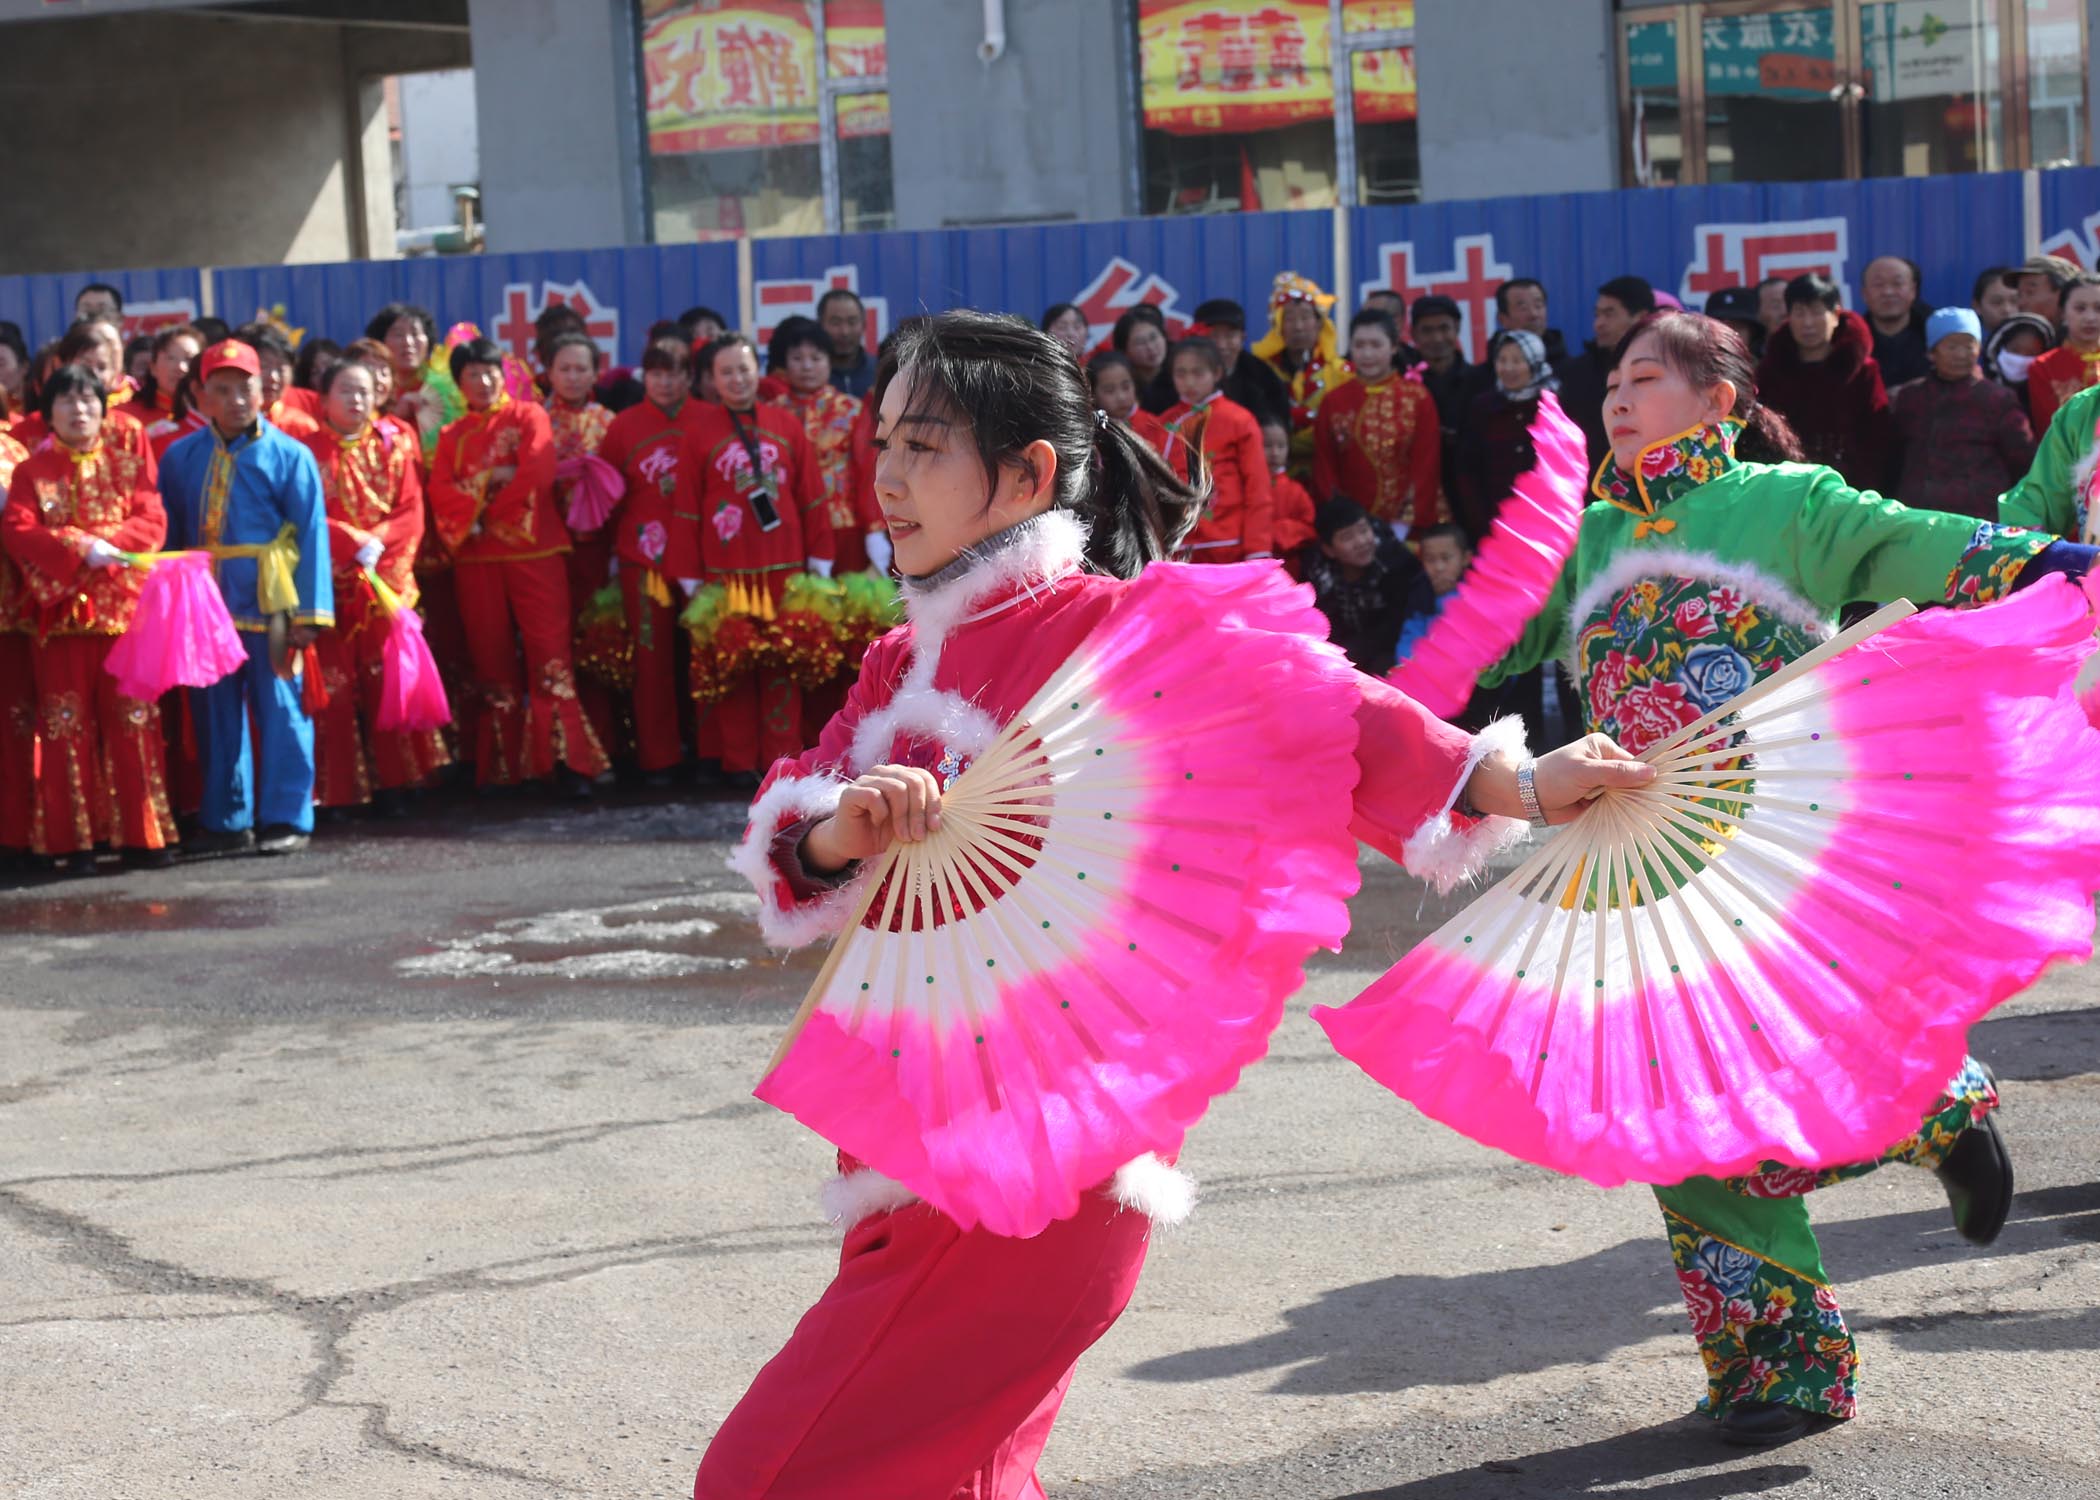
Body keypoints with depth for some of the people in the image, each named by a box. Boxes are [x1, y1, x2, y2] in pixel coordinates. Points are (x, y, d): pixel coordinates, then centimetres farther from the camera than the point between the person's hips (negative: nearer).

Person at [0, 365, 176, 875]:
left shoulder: (129, 465, 10)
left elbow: (152, 523, -3)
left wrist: (104, 544, -20)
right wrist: (78, 548, -21)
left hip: (126, 610, 1)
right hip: (61, 613, -1)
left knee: (134, 725, 1)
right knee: (68, 728, 0)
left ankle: (143, 834, 5)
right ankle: (74, 842, 3)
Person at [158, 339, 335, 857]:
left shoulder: (289, 456, -2)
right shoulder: (181, 458, 9)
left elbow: (312, 536, -4)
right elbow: (169, 536, 12)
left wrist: (309, 611, -10)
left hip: (269, 602, -4)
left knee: (279, 709, -1)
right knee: (215, 713, 9)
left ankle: (287, 819, 5)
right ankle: (226, 821, 17)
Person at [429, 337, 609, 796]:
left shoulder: (528, 416, 7)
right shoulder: (452, 436, 16)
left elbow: (539, 472, -9)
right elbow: (441, 491, 1)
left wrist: (488, 512, -7)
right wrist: (490, 478, -14)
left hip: (533, 549, -3)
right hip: (476, 558, 3)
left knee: (550, 654, -10)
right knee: (491, 659, 3)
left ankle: (568, 762, -14)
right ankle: (503, 764, 7)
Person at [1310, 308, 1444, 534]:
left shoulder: (1418, 397, 2)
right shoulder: (1333, 403, 6)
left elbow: (1426, 465, -2)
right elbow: (1324, 470, 5)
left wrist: (1406, 524, -10)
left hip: (1408, 530, -1)